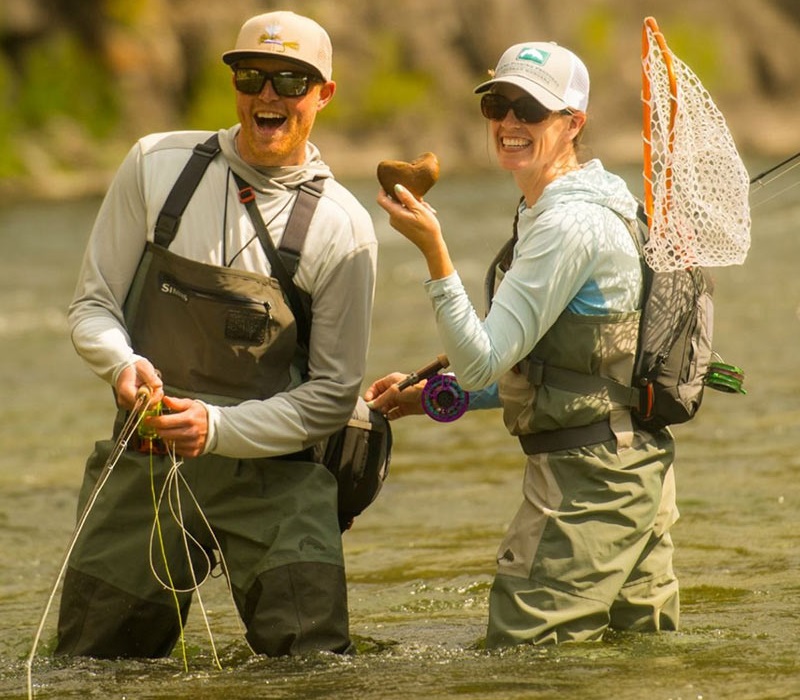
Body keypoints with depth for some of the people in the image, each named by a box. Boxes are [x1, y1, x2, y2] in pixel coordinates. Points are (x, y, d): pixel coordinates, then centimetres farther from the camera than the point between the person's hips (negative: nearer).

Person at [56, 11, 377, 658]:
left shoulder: (342, 228, -5)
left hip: (270, 470, -2)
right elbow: (93, 303, 5)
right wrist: (122, 364, -17)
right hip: (146, 461, 2)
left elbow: (333, 393, -3)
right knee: (89, 669, 10)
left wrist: (219, 427, -16)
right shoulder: (157, 166, 0)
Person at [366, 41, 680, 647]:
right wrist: (434, 396, 15)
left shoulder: (570, 223, -18)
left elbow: (483, 362, -21)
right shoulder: (547, 212, 15)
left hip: (588, 477, -11)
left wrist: (433, 250, -28)